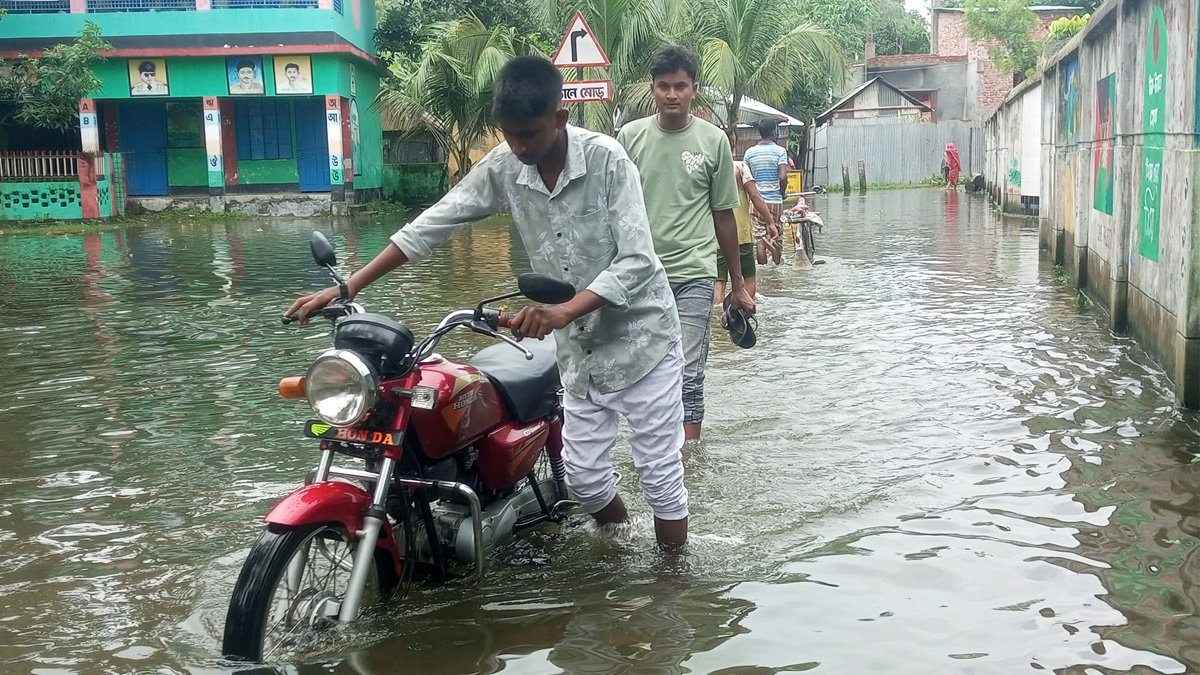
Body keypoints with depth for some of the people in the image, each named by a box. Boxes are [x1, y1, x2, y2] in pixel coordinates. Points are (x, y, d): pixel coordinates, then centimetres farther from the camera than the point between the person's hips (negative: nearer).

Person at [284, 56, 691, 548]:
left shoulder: (606, 160, -20)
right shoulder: (503, 166, -6)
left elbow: (636, 261, -26)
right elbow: (433, 225, -4)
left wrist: (563, 312, -39)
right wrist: (347, 287, -9)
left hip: (639, 335, -5)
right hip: (580, 347, 5)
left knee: (660, 474, 1)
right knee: (583, 475, 11)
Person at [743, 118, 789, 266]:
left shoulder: (750, 152, 4)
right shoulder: (780, 151, -5)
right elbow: (783, 177, -14)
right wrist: (782, 193, 4)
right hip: (775, 200, -2)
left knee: (760, 239, 2)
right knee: (776, 238, 8)